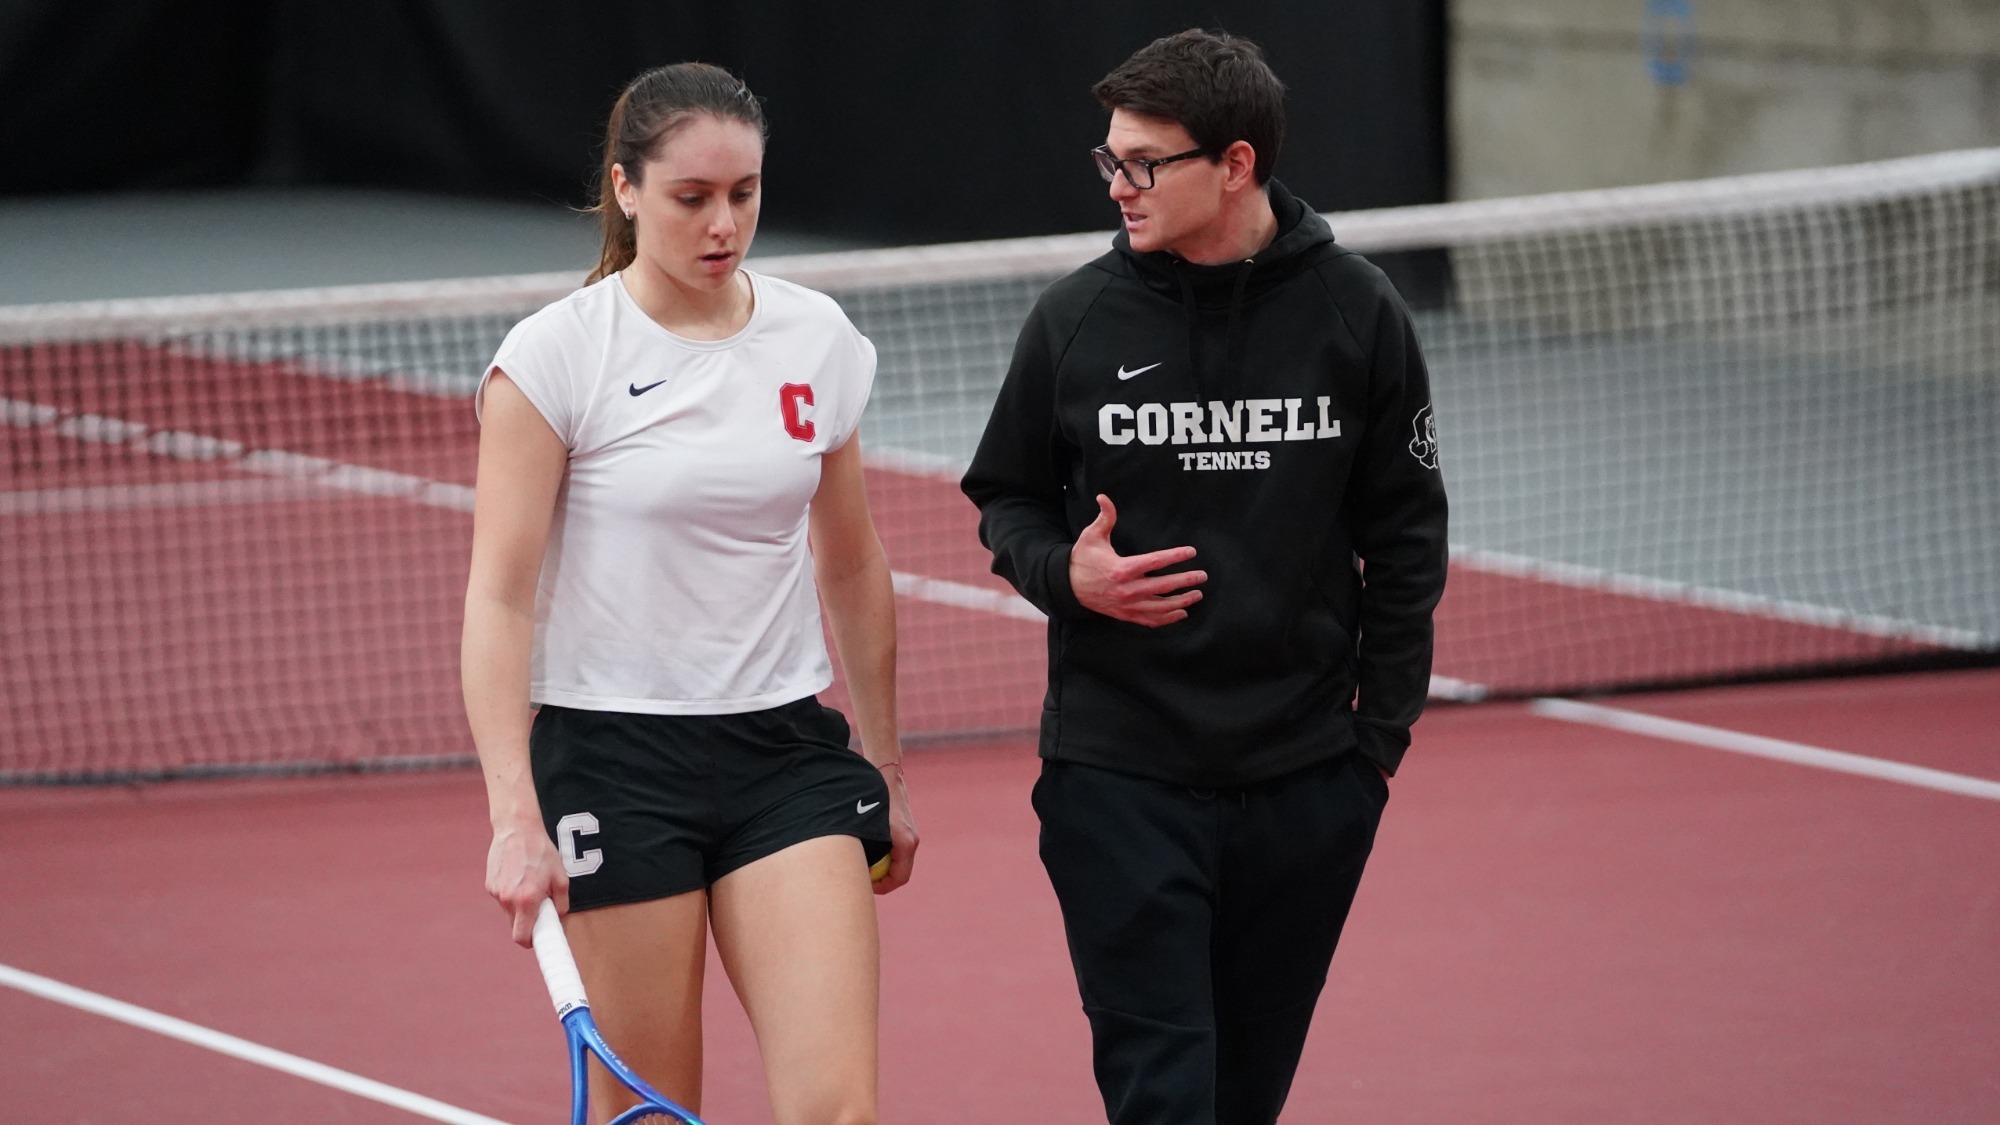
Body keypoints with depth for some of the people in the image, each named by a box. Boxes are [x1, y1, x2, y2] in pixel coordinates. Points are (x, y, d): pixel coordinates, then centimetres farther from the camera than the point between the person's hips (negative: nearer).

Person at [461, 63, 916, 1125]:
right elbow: (498, 596, -11)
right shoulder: (555, 357, -8)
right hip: (614, 756, -3)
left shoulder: (816, 339, 5)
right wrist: (514, 817, -21)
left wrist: (885, 767, 21)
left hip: (785, 754, 3)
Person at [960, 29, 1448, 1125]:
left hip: (1305, 778, 1)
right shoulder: (1076, 318, -1)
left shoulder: (1353, 312, 0)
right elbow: (1005, 499, 11)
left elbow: (1405, 530, 7)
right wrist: (1064, 573, -11)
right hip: (1118, 774, -1)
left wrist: (1384, 726, 4)